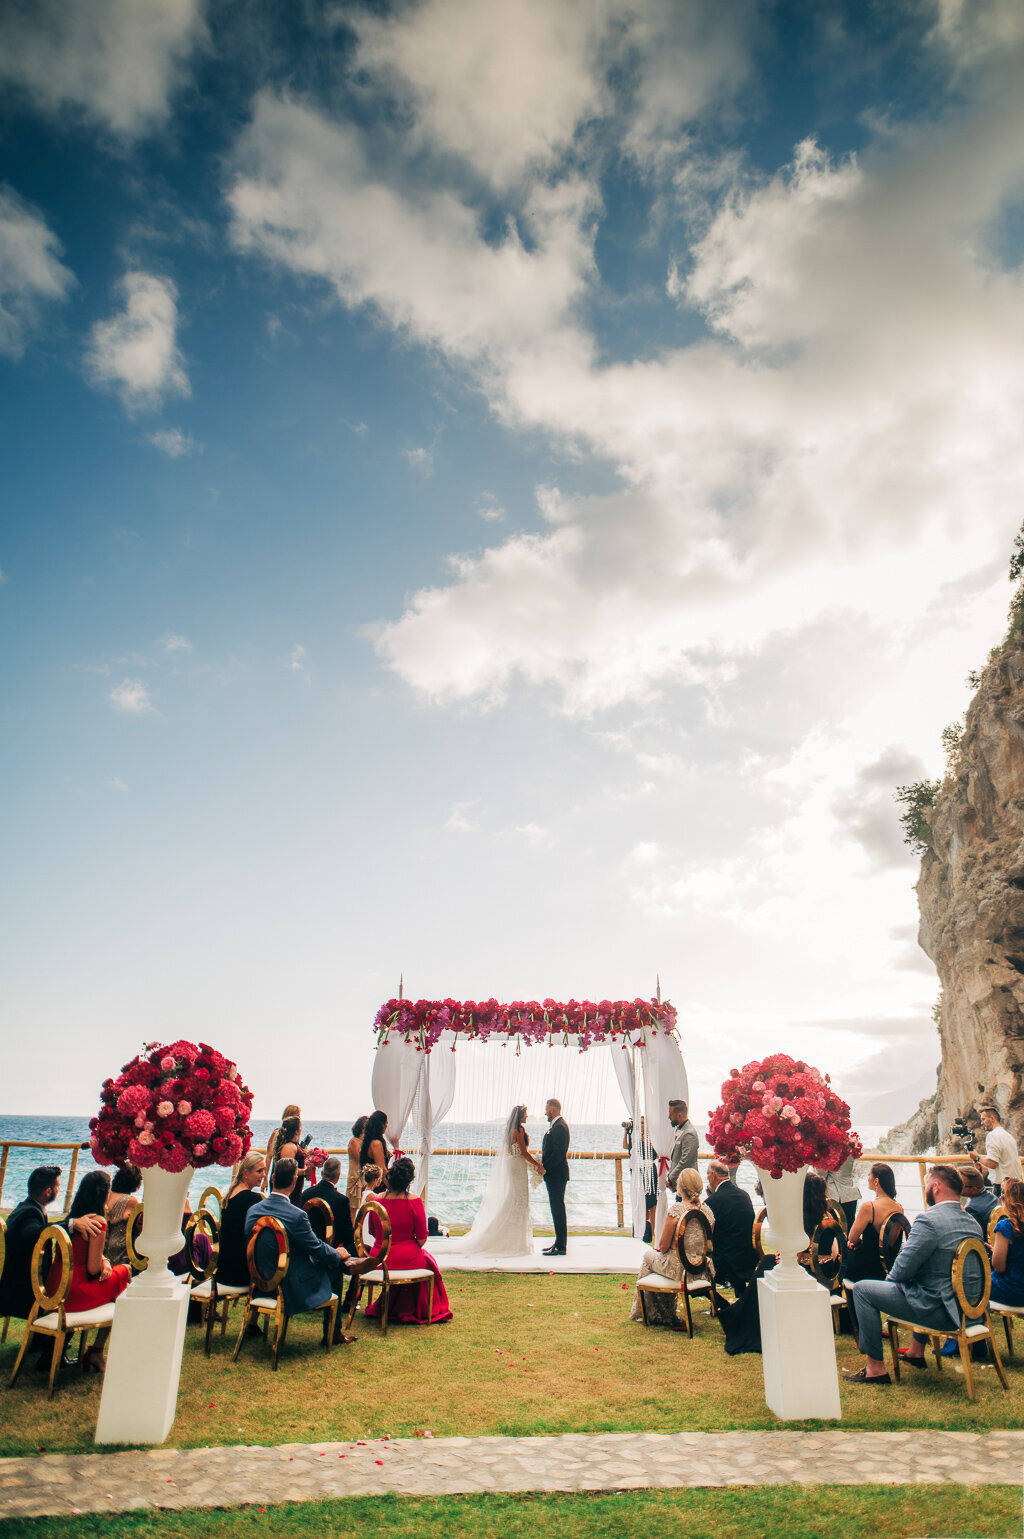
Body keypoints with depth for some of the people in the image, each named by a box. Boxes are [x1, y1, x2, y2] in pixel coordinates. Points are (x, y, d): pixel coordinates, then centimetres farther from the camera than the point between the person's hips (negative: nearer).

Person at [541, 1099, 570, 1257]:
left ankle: (561, 1247, -1)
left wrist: (545, 1168, -18)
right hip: (554, 1174, 10)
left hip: (556, 1174, -10)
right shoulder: (555, 1125, 15)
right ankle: (559, 1242, 23)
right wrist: (543, 1163, 6)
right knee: (556, 1208, 15)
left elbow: (559, 1152, -23)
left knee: (558, 1208, -5)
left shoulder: (559, 1127, -18)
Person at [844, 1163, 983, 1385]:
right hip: (965, 1307, 9)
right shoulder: (972, 1222, 5)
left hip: (939, 1311, -9)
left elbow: (903, 1269, -20)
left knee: (862, 1290, -3)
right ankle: (917, 1350, 45)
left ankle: (875, 1368, 3)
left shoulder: (929, 1220, -22)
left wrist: (889, 1281, 4)